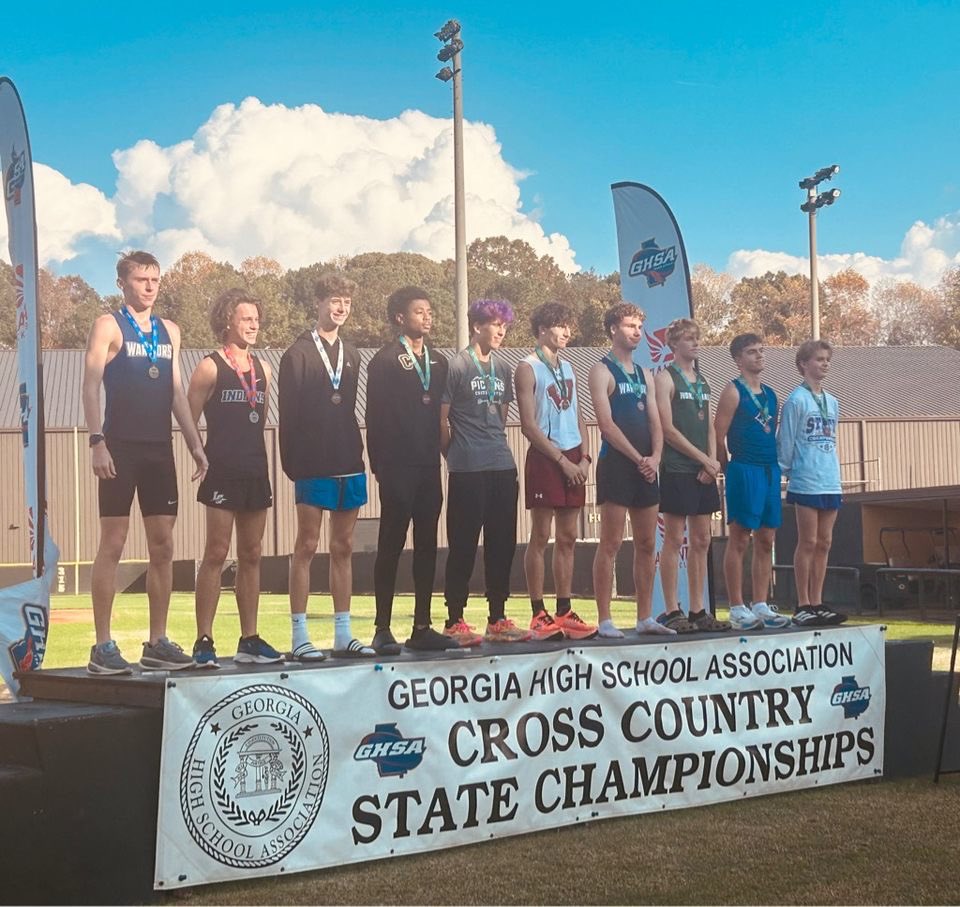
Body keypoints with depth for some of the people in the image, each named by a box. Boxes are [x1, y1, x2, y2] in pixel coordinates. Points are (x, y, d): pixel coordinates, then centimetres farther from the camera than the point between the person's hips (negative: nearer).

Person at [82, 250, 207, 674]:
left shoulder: (169, 331, 15)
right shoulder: (109, 326, -2)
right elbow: (90, 386, -8)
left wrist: (195, 442, 11)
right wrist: (97, 441, -18)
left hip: (159, 447, 6)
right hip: (120, 446, -6)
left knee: (163, 546, 5)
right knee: (112, 544, -6)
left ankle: (157, 642, 12)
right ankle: (102, 646, -4)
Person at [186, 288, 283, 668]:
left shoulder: (263, 369, 15)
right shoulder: (210, 368, -4)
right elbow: (189, 421, -4)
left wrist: (255, 453, 14)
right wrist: (204, 457, -6)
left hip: (255, 472, 6)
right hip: (222, 474, -6)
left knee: (251, 557, 9)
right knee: (216, 554, -8)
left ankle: (249, 640, 14)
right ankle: (204, 641, -4)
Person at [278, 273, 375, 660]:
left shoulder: (350, 354, 14)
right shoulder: (299, 354, -3)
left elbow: (350, 409, 15)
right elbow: (289, 414, -6)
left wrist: (358, 453, 7)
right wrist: (292, 463, -11)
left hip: (348, 465, 6)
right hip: (313, 465, -6)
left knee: (343, 548, 9)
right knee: (306, 547, -2)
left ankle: (343, 634, 14)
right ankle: (299, 636, 1)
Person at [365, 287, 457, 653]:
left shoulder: (438, 361, 15)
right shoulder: (385, 360, -3)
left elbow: (441, 412, 15)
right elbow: (377, 416, -7)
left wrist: (440, 451, 6)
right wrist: (379, 464, -10)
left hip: (428, 466, 6)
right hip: (398, 467, -6)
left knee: (427, 546, 7)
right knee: (391, 546, -2)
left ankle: (422, 627, 12)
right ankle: (383, 630, 2)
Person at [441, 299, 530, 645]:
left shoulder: (501, 369, 15)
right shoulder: (457, 365, -5)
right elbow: (442, 418, -6)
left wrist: (497, 447, 12)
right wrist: (455, 455, 1)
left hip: (502, 466, 7)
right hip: (468, 471, -7)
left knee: (503, 543, 8)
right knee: (463, 545, -2)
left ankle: (498, 619, 17)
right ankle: (455, 621, 4)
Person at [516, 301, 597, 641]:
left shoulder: (567, 368, 16)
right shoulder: (528, 369, -6)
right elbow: (529, 426, -12)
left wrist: (583, 457, 4)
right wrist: (562, 461, -13)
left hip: (572, 460, 7)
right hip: (545, 459, -7)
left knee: (568, 538, 8)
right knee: (540, 537, -4)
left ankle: (564, 613, 13)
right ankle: (539, 615, 0)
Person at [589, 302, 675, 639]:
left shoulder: (644, 375, 19)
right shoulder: (602, 371, -4)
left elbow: (655, 422, 13)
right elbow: (606, 424, -13)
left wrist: (655, 456, -5)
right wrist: (638, 458, -16)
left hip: (645, 467, 7)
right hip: (616, 464, -7)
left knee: (647, 545, 8)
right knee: (611, 544, -7)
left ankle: (645, 618, 15)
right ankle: (604, 620, -4)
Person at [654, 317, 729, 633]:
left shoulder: (702, 381, 18)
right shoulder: (666, 378, -4)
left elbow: (709, 427, 17)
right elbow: (668, 429, -12)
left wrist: (712, 461, -1)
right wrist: (705, 460, -11)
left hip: (704, 472, 7)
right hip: (677, 470, -7)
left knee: (701, 541, 7)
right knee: (674, 540, -5)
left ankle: (698, 611, 11)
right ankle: (672, 612, -3)